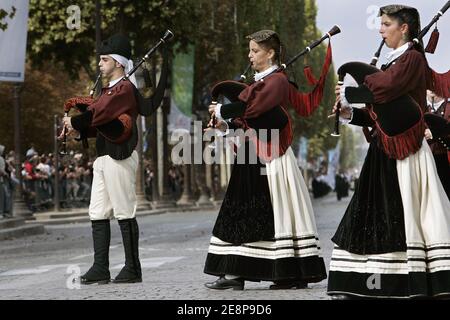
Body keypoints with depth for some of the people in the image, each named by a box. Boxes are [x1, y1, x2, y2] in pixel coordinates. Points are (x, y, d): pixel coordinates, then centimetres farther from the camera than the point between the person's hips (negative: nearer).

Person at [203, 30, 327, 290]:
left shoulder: (277, 80, -9)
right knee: (242, 212, 5)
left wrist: (221, 111, -7)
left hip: (271, 156, -9)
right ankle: (234, 274, 5)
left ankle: (295, 275, 2)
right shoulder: (260, 81, 18)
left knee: (278, 212, -5)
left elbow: (252, 108, -20)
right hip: (252, 155, 9)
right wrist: (227, 124, 0)